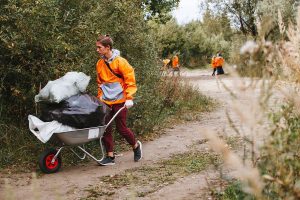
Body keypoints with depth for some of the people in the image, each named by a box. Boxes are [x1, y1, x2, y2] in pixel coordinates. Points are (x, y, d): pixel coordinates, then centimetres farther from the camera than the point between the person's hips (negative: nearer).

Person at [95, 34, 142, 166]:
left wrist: (129, 98, -16)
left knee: (121, 128, 0)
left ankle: (136, 145, 27)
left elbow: (130, 81, -11)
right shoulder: (100, 63, 6)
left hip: (119, 101, -6)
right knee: (105, 128, 2)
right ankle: (110, 156, 12)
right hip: (105, 101, 6)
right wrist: (100, 97, 15)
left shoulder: (120, 62, -12)